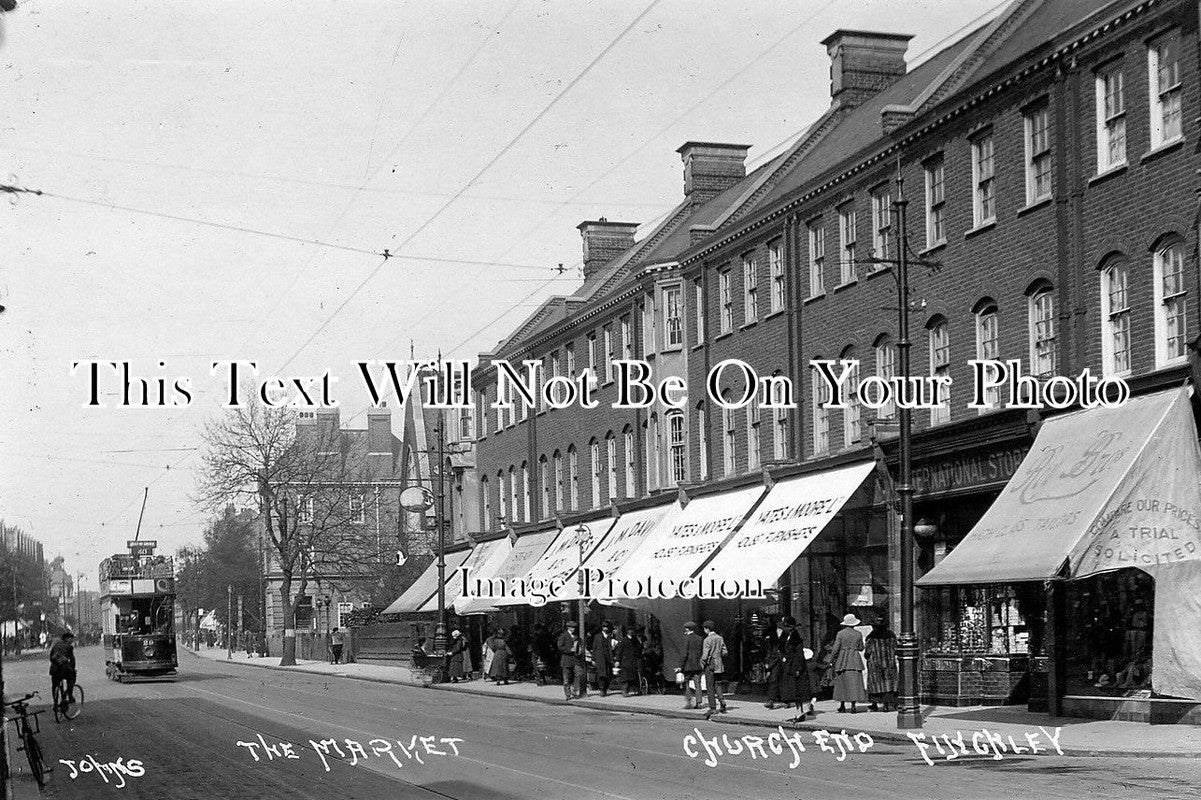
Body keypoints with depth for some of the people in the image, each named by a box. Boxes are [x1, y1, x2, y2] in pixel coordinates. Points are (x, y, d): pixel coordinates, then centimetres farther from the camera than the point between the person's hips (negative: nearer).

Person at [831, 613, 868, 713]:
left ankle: (842, 706, 11)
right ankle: (853, 706, -6)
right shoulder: (858, 634, 1)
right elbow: (861, 648, 9)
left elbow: (836, 648, -7)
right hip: (855, 660, 1)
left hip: (842, 660, 0)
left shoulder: (840, 634, -4)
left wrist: (831, 659, 3)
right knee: (854, 683, 1)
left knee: (842, 682, 9)